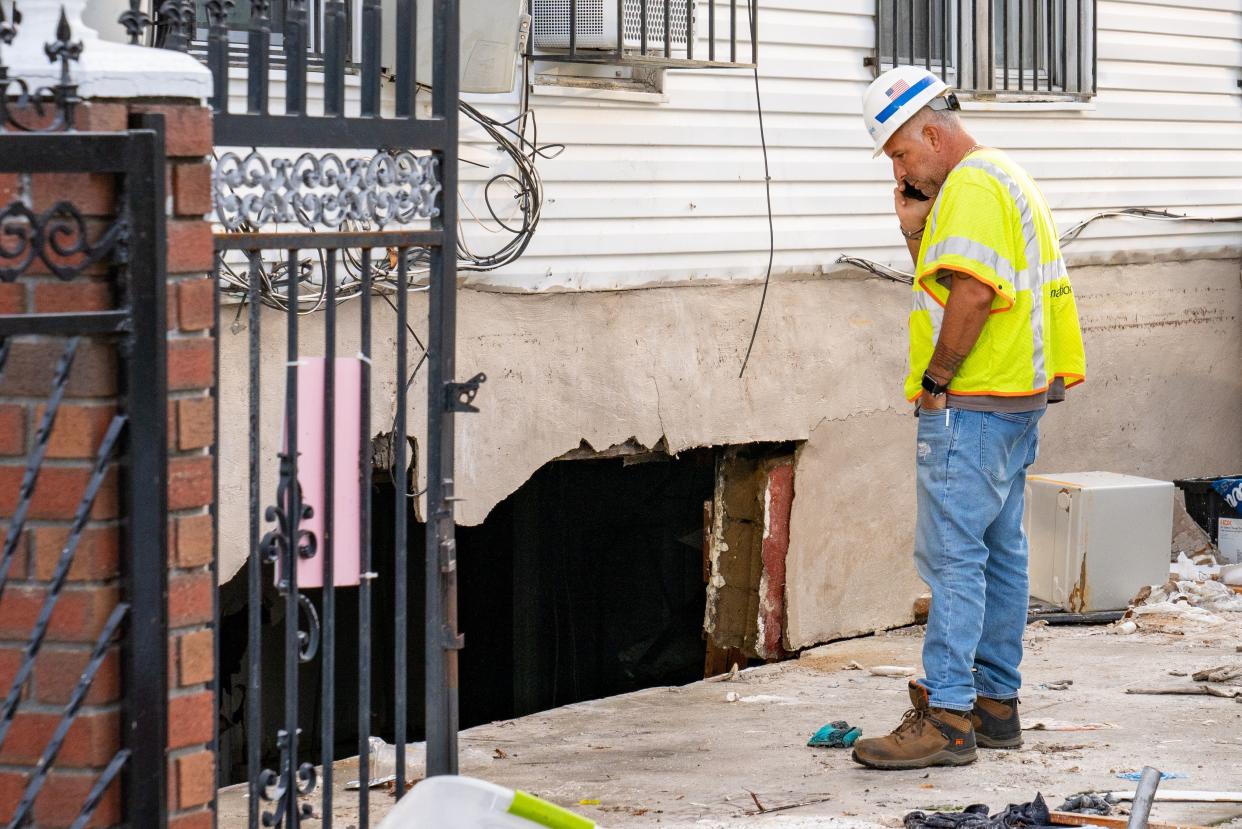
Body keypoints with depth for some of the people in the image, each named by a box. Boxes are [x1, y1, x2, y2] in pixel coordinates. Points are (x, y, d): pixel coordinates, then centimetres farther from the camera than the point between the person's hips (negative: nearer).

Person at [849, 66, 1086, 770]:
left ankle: (946, 717, -13)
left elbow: (972, 293, -25)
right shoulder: (1008, 178, 20)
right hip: (1019, 399, 11)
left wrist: (935, 378, -17)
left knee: (952, 555, -11)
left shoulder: (971, 186, -14)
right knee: (999, 551, 13)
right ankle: (996, 704, 19)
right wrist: (916, 232, 10)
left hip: (972, 405, -11)